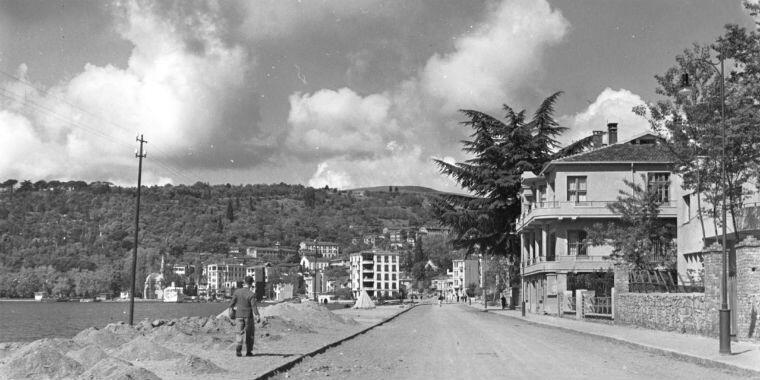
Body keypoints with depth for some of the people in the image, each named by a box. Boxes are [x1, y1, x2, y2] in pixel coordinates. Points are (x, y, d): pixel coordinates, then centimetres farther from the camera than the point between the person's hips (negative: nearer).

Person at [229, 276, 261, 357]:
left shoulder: (237, 292, -1)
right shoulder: (251, 294, -12)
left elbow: (232, 304, 2)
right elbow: (254, 306, -21)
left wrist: (231, 312, 17)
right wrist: (257, 316, -22)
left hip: (238, 315, 3)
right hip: (248, 316, -2)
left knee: (240, 333, 6)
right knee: (249, 334, 13)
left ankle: (238, 349, -16)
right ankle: (248, 351, 14)